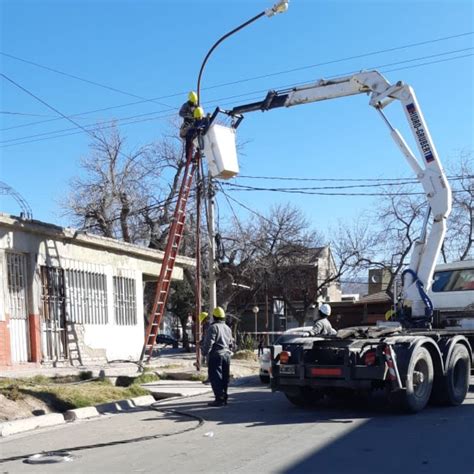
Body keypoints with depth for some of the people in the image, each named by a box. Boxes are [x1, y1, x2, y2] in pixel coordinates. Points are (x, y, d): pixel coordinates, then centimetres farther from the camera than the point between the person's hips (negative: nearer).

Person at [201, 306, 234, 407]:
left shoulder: (213, 327, -11)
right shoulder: (227, 328, 15)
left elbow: (209, 342, -16)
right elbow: (231, 343, 20)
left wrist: (204, 352, -6)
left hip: (216, 355, -8)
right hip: (226, 355, 8)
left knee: (215, 378, -6)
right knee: (224, 378, 12)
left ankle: (219, 399, -9)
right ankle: (224, 397, 17)